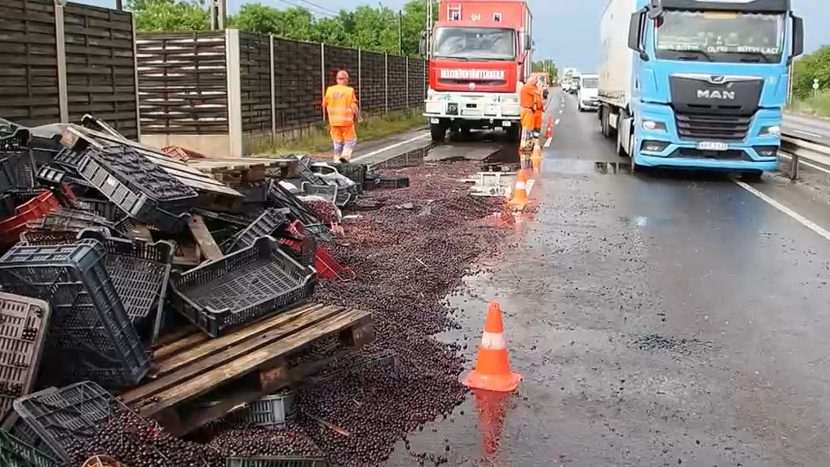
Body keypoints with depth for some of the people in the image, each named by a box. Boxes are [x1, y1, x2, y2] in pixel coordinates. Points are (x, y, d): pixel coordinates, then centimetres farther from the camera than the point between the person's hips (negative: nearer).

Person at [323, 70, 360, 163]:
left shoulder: (330, 90, 2)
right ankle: (345, 155, -11)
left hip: (334, 121, 4)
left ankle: (337, 159, 14)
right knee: (351, 140, 8)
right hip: (346, 120, -4)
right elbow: (354, 107, -11)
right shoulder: (349, 91, -9)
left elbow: (324, 105, 8)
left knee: (337, 141, 15)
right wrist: (358, 117, 4)